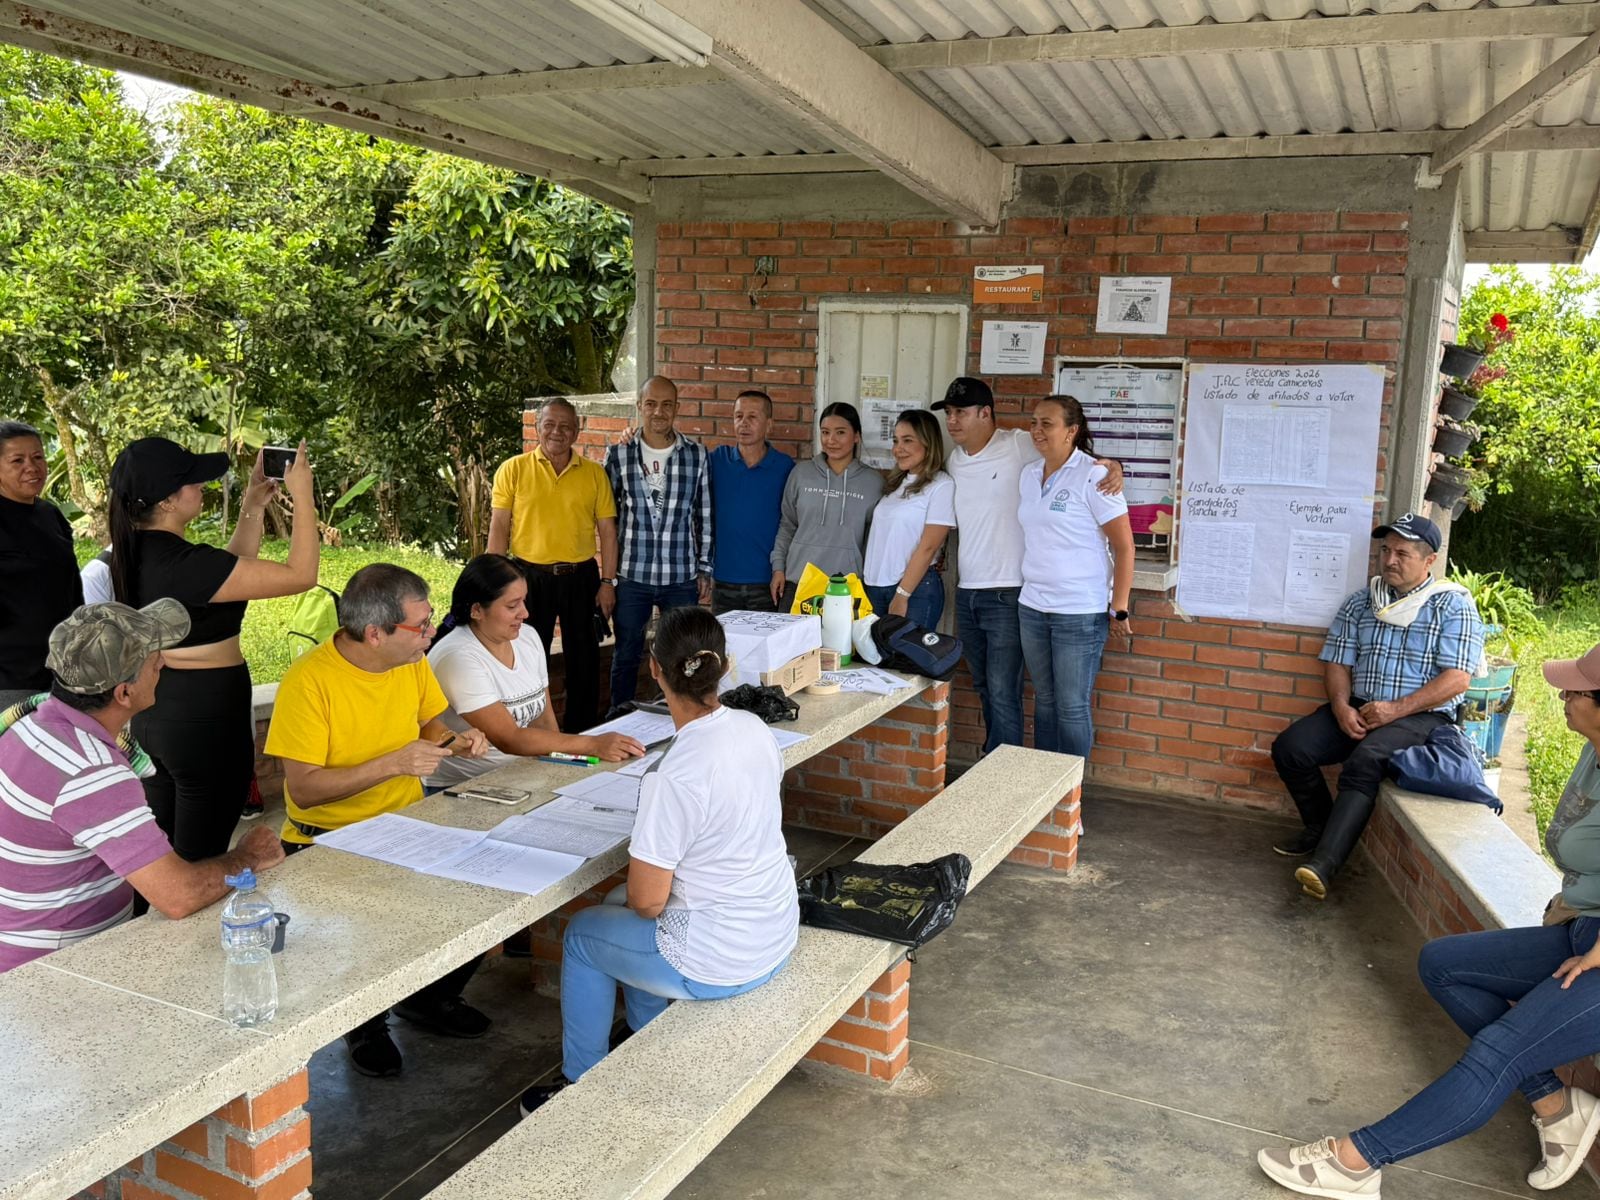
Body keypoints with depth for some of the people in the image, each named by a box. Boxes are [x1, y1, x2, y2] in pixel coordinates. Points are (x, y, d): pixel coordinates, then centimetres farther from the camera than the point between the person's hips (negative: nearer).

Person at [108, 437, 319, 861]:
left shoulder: (135, 552, 3)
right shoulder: (184, 563, -25)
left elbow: (229, 574, 16)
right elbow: (299, 575, -24)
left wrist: (253, 507, 12)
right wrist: (302, 496, -14)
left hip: (153, 712, 9)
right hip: (206, 718, -9)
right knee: (200, 861, 5)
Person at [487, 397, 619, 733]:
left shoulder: (594, 473, 4)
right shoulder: (513, 469, 0)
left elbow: (607, 531, 5)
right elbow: (498, 528, -1)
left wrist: (608, 582, -1)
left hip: (581, 576, 1)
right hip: (529, 576, -1)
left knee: (583, 660, 9)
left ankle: (580, 734, 23)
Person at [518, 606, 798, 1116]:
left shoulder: (674, 777, -29)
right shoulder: (753, 727, -6)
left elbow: (647, 900, -21)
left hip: (718, 962, -7)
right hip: (777, 933, 7)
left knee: (583, 934, 18)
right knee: (631, 914, 30)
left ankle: (581, 1084, 32)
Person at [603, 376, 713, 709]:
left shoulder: (696, 455, 2)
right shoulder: (618, 454, 0)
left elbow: (704, 516, 7)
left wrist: (704, 570, 5)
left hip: (682, 578, 0)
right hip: (631, 576, 0)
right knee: (626, 657, 10)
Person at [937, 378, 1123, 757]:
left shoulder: (1019, 445, -10)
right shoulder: (954, 460, 12)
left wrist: (1113, 465, -26)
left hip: (1007, 595, -7)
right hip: (966, 593, 7)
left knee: (1003, 691, -6)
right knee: (984, 688, 17)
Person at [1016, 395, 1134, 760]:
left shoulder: (1093, 476, -12)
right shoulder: (1029, 474, 9)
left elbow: (1124, 546, -11)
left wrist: (1119, 608, -12)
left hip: (1080, 612, -6)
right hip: (1032, 607, 7)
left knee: (1072, 706, 1)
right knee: (1044, 701, 14)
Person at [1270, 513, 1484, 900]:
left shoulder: (1453, 605, -1)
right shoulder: (1360, 602, 13)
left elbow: (1457, 679, -9)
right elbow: (1337, 662, 10)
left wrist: (1396, 709, -19)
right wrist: (1341, 707, -10)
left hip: (1422, 715, -5)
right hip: (1357, 709, 5)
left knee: (1366, 759, -34)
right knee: (1290, 748, -16)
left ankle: (1324, 862, -40)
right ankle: (1322, 828, 9)